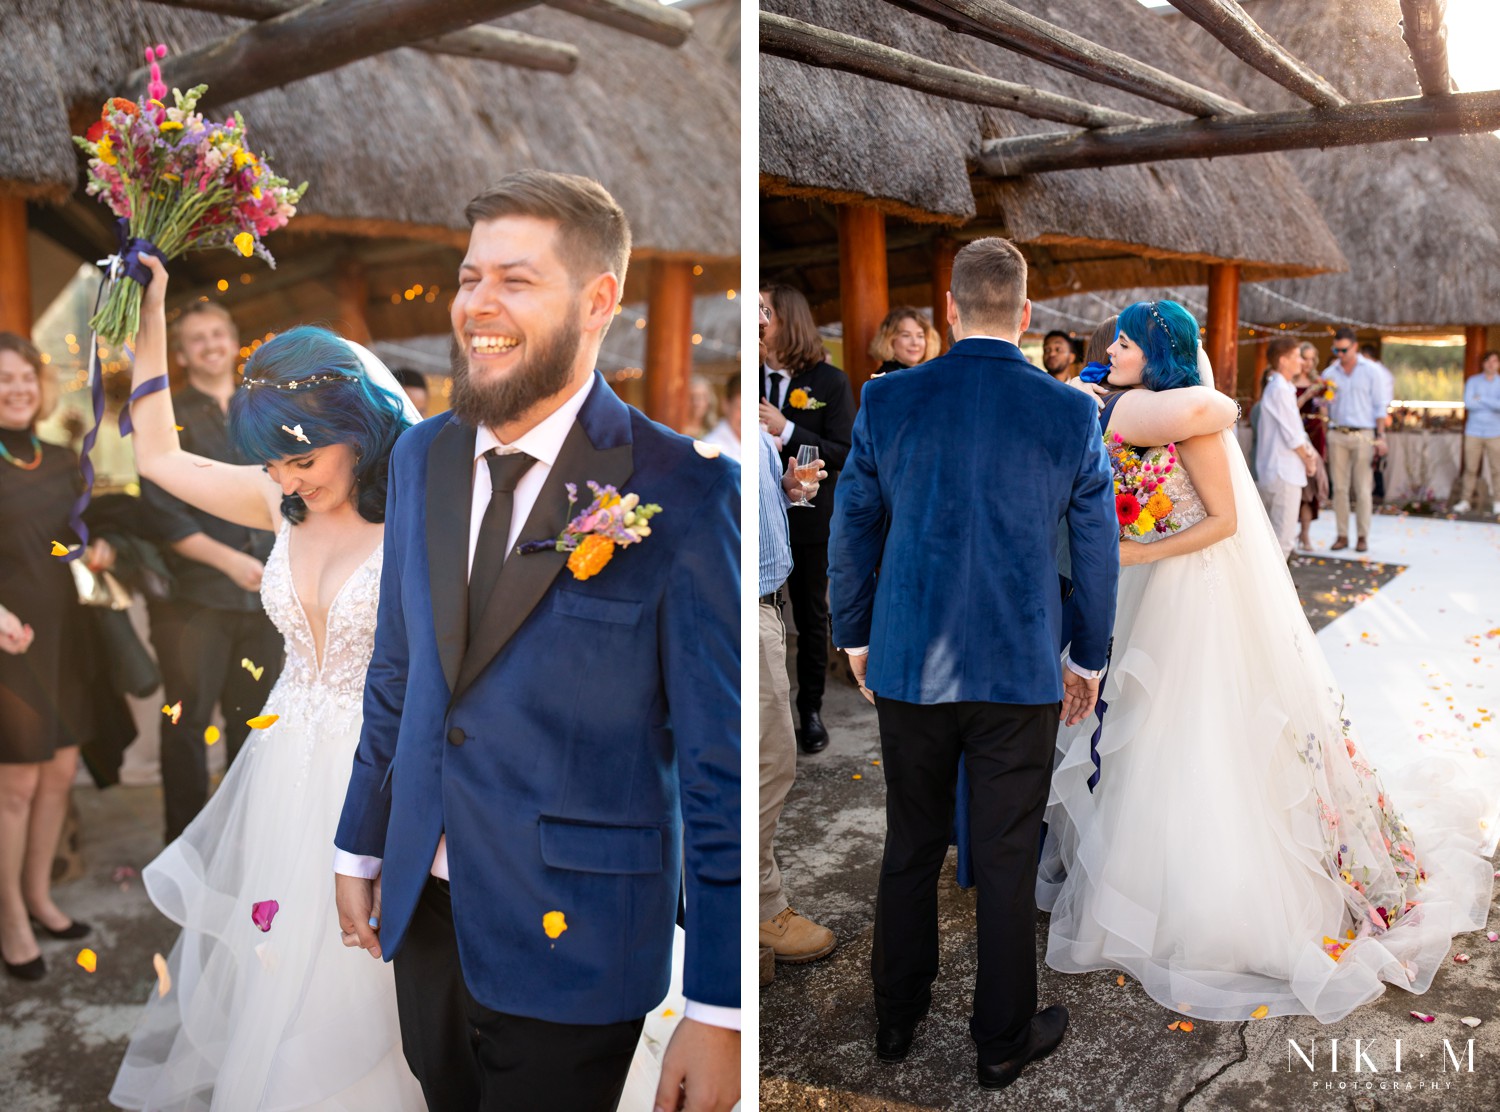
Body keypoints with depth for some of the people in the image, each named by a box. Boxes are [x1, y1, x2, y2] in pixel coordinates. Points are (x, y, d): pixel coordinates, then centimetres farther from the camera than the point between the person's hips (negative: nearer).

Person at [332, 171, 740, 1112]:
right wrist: (360, 848, 16)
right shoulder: (423, 458, 3)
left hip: (569, 934, -5)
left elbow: (720, 761, -15)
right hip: (423, 908, 6)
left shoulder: (683, 492, -17)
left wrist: (719, 1010, -14)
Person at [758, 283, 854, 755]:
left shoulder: (830, 381, -6)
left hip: (807, 519, -1)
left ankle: (810, 710, 27)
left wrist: (787, 431, -23)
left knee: (811, 618, 12)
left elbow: (844, 454, -13)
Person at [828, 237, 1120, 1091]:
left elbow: (853, 530, 2)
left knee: (911, 846, 18)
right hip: (1021, 671, -1)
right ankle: (1004, 1039, 28)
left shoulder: (888, 401, -5)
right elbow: (1098, 551, 1)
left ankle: (898, 1018, 34)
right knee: (1008, 861, 12)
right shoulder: (1072, 415, -7)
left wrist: (855, 636, 16)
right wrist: (1089, 659, 14)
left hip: (908, 667, 2)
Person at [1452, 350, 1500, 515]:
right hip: (1474, 432, 0)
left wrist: (1481, 399, -12)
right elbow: (1468, 404, -10)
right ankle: (1464, 501, 6)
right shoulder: (1473, 381, 4)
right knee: (1470, 469, 1)